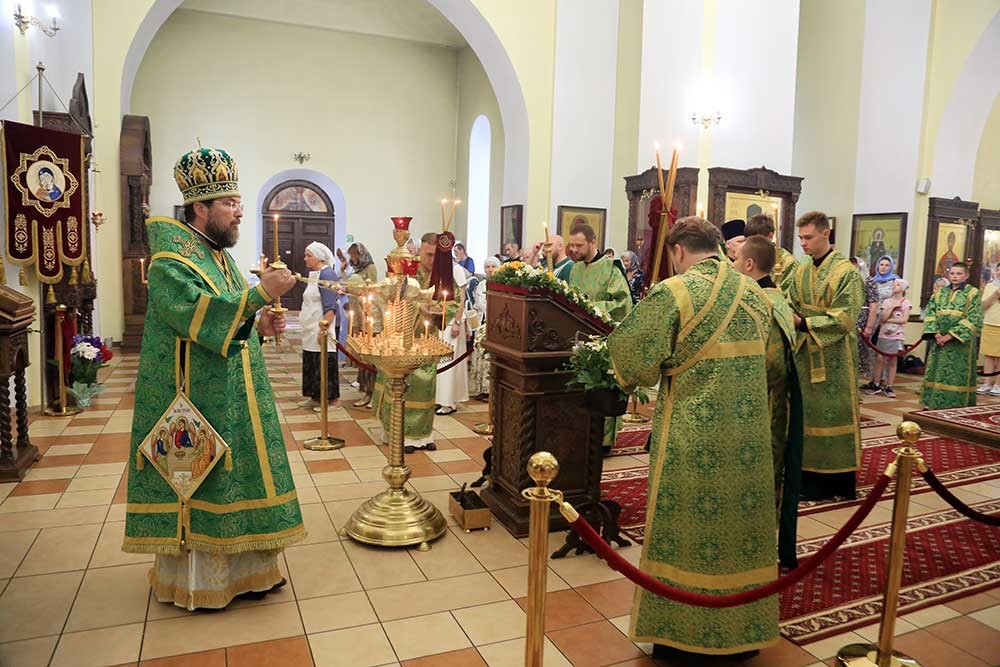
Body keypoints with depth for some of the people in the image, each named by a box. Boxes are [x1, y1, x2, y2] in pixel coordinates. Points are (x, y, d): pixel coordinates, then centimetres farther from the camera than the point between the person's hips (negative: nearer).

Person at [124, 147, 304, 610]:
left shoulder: (220, 257, 14)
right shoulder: (170, 262, -14)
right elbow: (196, 314, -29)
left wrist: (260, 325, 2)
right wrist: (261, 293, -31)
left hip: (231, 398, 9)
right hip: (196, 400, -9)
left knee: (232, 474, 14)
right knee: (196, 480, 2)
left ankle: (236, 567, 27)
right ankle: (192, 579, 19)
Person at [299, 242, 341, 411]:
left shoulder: (327, 274, -14)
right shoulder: (314, 274, 14)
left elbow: (330, 307, -20)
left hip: (322, 329, -9)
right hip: (311, 331, 9)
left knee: (325, 364, -3)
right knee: (311, 364, 13)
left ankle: (333, 399, 6)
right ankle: (316, 397, 22)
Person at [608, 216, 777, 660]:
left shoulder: (671, 293, -13)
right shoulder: (753, 291, 5)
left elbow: (630, 357, -12)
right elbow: (771, 357, 16)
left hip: (692, 438, -5)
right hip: (747, 436, 6)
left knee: (688, 530, 7)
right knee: (740, 522, 16)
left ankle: (681, 635, 22)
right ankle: (744, 632, 32)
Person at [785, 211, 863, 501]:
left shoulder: (846, 271, -10)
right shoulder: (800, 271, 9)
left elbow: (846, 317, -16)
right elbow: (791, 308, 9)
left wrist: (804, 323, -21)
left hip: (834, 355, -6)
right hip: (804, 352, 6)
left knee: (834, 414, 1)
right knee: (806, 413, 10)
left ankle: (840, 481, 13)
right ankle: (810, 475, 21)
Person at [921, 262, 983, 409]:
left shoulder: (973, 294, -3)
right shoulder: (940, 293, 11)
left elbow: (972, 319, -10)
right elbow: (930, 313, 5)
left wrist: (950, 336, -16)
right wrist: (935, 333, -10)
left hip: (959, 342, -4)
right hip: (939, 340, 4)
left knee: (957, 375, -3)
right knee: (936, 372, 7)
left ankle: (955, 407, 3)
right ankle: (933, 405, 13)